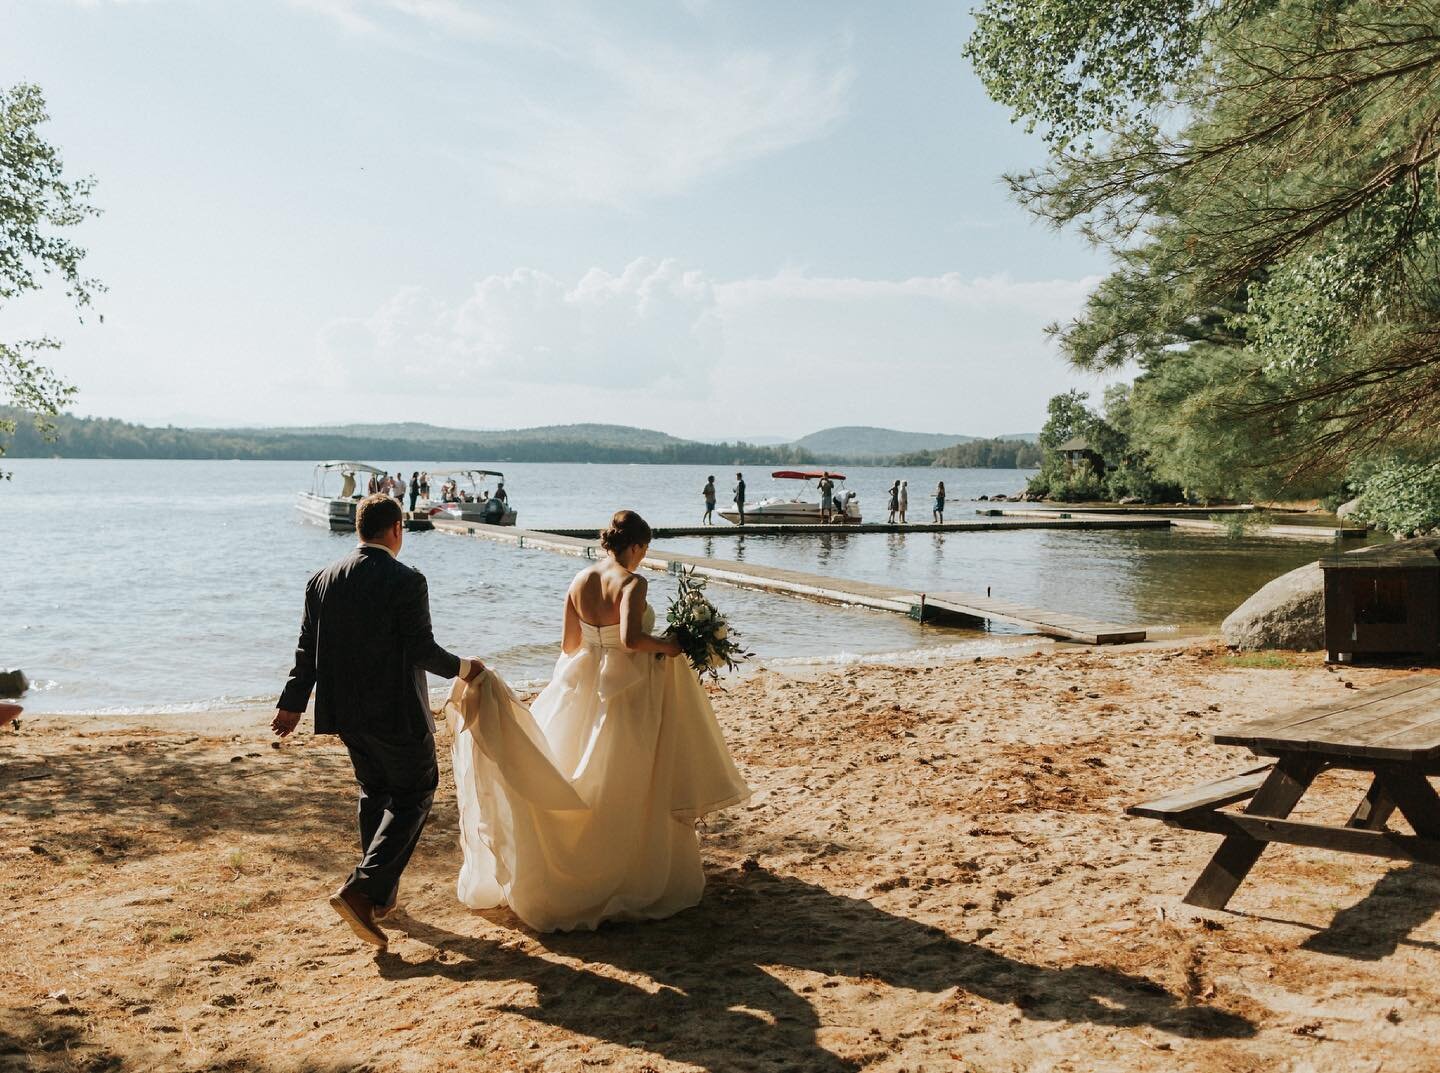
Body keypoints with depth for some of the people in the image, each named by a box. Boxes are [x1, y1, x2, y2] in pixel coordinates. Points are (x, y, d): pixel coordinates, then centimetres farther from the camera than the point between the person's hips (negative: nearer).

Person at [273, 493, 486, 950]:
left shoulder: (322, 580, 3)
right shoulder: (406, 581, -16)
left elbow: (307, 649, 7)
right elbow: (422, 651, -16)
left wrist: (292, 703, 15)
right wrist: (463, 668, 1)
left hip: (344, 710, 7)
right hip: (396, 711, -7)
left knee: (375, 791, 22)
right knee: (415, 793, 8)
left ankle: (381, 894, 30)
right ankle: (361, 890, -5)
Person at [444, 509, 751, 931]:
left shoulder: (580, 580, 3)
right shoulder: (631, 582, -16)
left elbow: (568, 645, 7)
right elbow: (630, 638, -30)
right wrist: (667, 645, -13)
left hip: (584, 690, 6)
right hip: (628, 691, -6)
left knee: (581, 785, 19)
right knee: (625, 789, 6)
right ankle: (631, 876, 17)